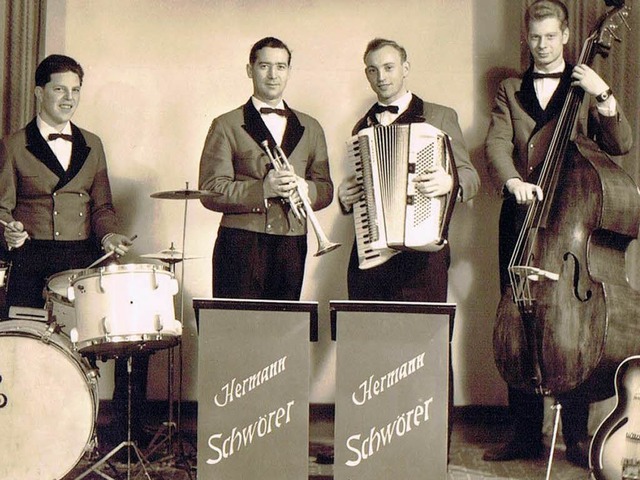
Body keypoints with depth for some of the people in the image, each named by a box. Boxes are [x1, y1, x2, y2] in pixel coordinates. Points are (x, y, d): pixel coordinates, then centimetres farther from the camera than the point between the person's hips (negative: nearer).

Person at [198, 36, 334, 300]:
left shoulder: (310, 128, 17)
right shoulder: (226, 125, 4)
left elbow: (326, 189, 14)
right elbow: (210, 191, -5)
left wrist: (305, 188, -9)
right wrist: (263, 189, -18)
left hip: (292, 247, 3)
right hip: (241, 246, -3)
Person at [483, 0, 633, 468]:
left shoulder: (584, 87, 11)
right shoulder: (511, 91, 15)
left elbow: (621, 145, -1)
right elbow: (497, 144, -2)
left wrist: (604, 96, -15)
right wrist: (513, 181, -22)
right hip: (522, 223, 2)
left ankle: (577, 436, 6)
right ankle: (527, 433, 12)